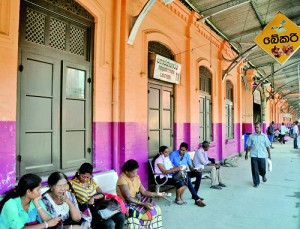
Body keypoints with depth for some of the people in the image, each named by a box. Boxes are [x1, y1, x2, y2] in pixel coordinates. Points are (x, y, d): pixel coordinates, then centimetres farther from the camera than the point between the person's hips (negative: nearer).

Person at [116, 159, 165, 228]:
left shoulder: (136, 177, 0)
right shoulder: (122, 179, -22)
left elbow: (144, 192, 0)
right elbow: (128, 198, -25)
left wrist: (157, 194, -11)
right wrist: (143, 204, -28)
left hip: (137, 199, 7)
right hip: (126, 203, -7)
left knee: (155, 208, -4)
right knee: (134, 217, -32)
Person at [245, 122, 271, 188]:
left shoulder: (264, 136, 0)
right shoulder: (251, 136, -1)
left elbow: (267, 146, 7)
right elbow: (248, 146, 4)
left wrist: (269, 154, 8)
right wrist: (246, 154, 5)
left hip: (262, 155, 0)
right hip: (253, 155, 0)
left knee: (262, 168, 10)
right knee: (255, 170, 2)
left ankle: (263, 175, 45)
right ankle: (256, 183, 16)